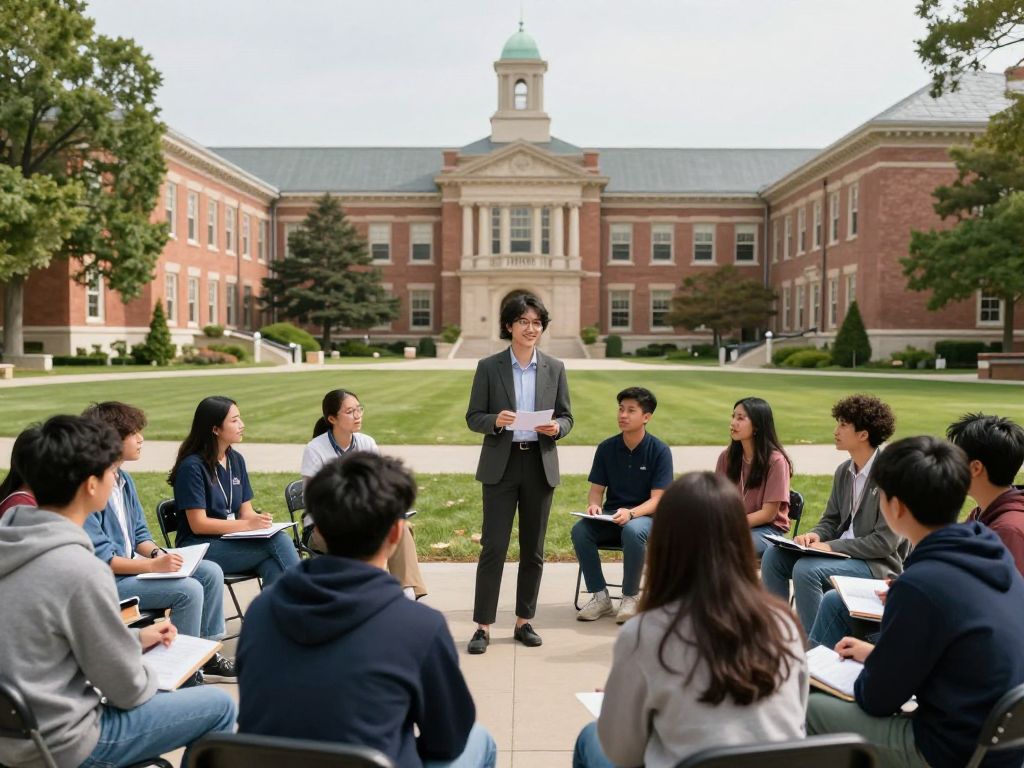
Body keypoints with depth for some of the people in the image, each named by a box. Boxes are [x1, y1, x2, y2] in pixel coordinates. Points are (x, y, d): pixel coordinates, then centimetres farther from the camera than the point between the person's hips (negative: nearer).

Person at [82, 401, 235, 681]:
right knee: (189, 590, -23)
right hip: (108, 581, -10)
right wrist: (152, 566, -26)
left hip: (130, 564, 10)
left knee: (211, 572, 1)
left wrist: (157, 553, -5)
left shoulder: (123, 479, 9)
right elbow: (99, 558, -23)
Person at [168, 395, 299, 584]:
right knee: (279, 541, -27)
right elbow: (198, 524, -13)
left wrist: (259, 520, -11)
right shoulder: (192, 466, -10)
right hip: (200, 548, -6)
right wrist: (247, 525, -19)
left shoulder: (236, 460, 11)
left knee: (274, 566, -29)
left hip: (233, 542, 6)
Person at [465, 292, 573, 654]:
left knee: (533, 549, 9)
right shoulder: (489, 367, 0)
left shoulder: (555, 368, 6)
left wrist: (556, 428, -14)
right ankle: (483, 626, 5)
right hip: (501, 465, -2)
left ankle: (524, 621, 22)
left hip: (540, 465, 3)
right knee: (493, 547, -4)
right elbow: (473, 417, 0)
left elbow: (566, 417, 9)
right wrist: (495, 420, -20)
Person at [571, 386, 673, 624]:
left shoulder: (659, 451, -7)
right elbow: (596, 489, 6)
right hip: (611, 515, 4)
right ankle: (600, 596, -12)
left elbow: (656, 499, -11)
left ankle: (630, 598, -16)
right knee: (580, 530, -26)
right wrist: (594, 505, -18)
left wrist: (630, 513, -30)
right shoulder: (606, 448, 3)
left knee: (632, 531, -38)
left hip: (645, 515, -3)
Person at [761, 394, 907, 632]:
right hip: (843, 553, 8)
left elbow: (885, 542, -19)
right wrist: (816, 535, -7)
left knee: (807, 569, -29)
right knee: (774, 556, -7)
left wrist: (832, 546, -20)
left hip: (879, 565, -8)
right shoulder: (844, 471, 7)